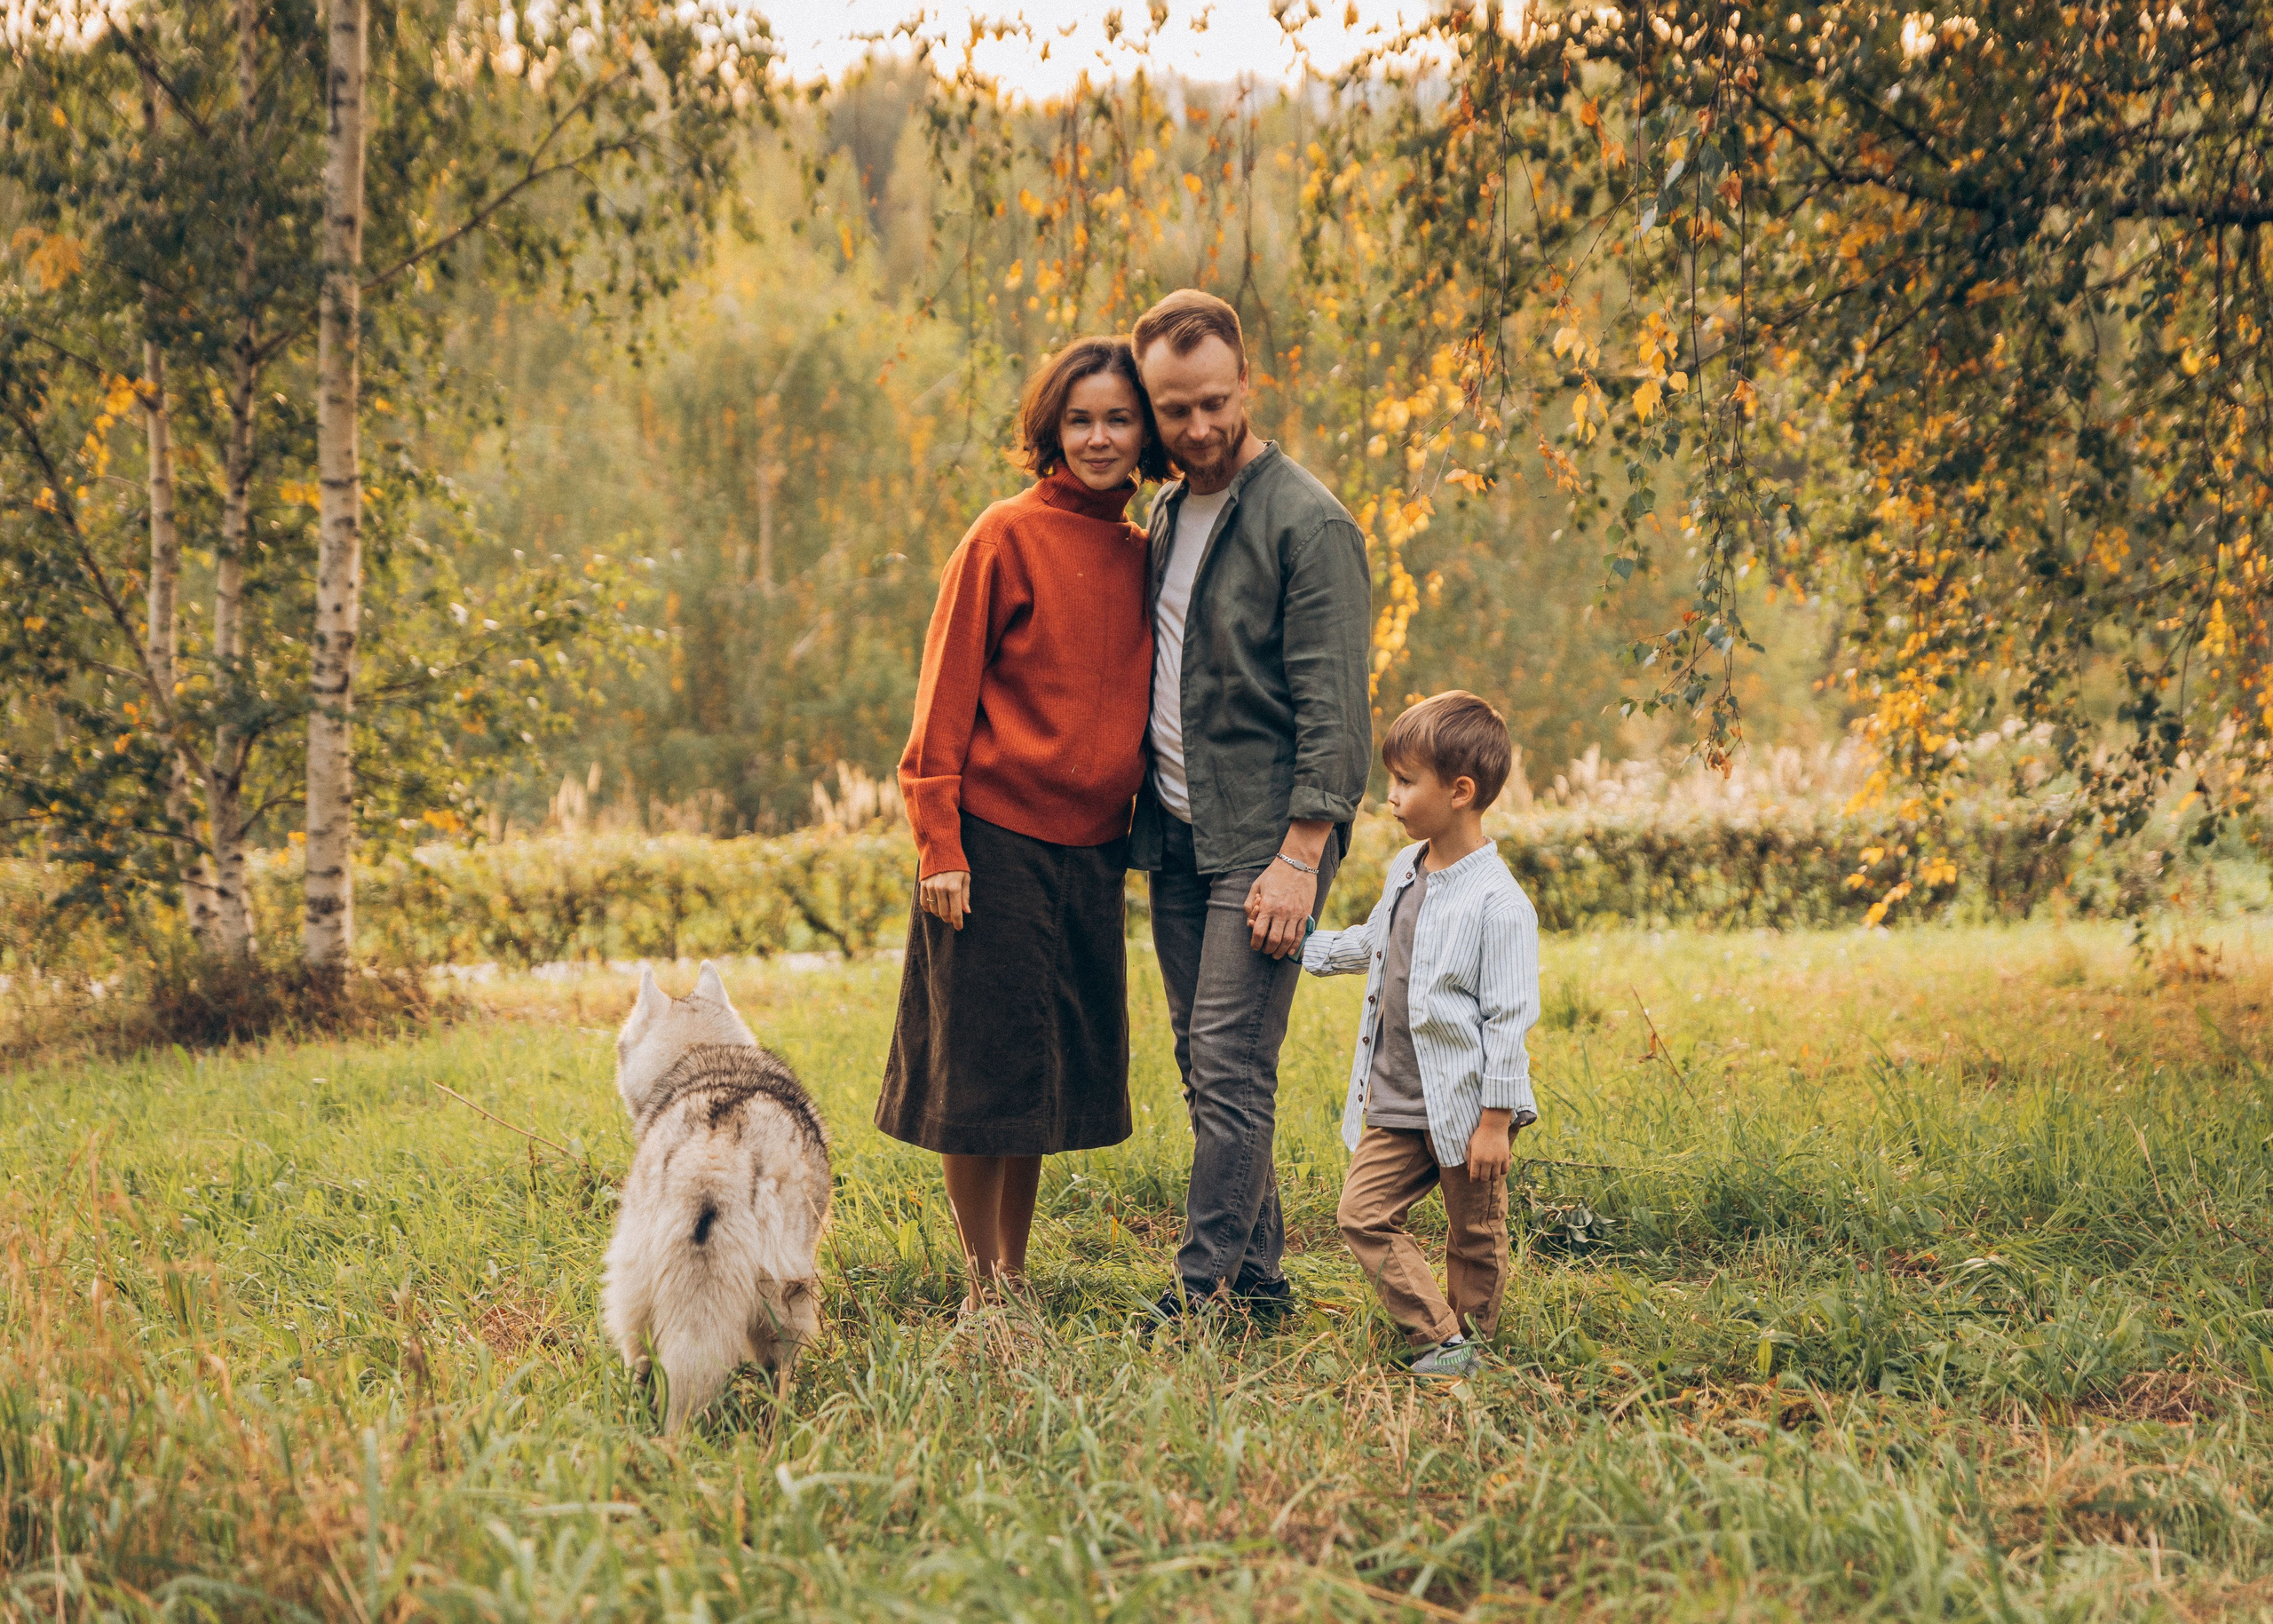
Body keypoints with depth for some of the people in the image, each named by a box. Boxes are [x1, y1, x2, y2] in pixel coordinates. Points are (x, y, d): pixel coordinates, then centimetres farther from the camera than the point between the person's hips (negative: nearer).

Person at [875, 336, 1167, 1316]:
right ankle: (983, 1291, 12)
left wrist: (1135, 835, 11)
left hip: (1091, 853, 6)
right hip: (999, 845, -6)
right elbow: (946, 696, -8)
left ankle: (1016, 1278, 24)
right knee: (985, 1071, 0)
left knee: (1057, 1071, 12)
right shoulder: (1008, 537, -7)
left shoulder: (1144, 557, 10)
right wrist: (940, 843, -14)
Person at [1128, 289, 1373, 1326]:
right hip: (1175, 832, 8)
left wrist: (1300, 857, -19)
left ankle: (1203, 1292, -6)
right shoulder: (1165, 514, 13)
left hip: (1262, 837, -8)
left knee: (1231, 1068, -10)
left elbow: (1333, 707, -14)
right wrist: (1139, 812, 14)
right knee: (1202, 1065, 10)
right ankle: (1258, 1275, 18)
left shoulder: (1308, 524, -11)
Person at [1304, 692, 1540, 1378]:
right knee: (1363, 1213, 0)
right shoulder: (1405, 871, 6)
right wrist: (1308, 947, 28)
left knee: (1473, 1238, 8)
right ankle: (1437, 1336, 7)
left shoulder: (1497, 903, -19)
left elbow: (1509, 1017, -17)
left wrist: (1495, 1119, -17)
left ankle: (1469, 1342, 26)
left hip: (1465, 1107, -7)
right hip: (1397, 1103, 7)